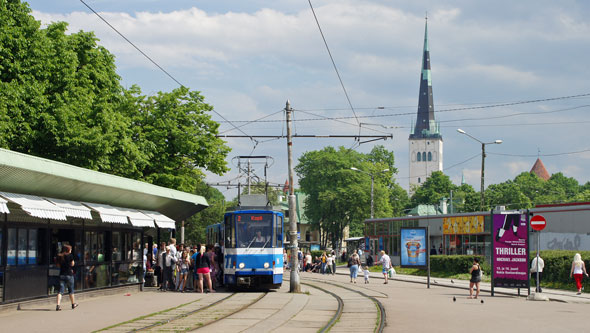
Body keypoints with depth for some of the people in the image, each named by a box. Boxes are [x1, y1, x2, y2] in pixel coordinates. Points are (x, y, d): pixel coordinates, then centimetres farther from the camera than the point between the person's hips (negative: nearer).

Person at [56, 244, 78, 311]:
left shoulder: (59, 256, 5)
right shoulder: (70, 255, -8)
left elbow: (58, 265, 12)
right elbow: (72, 264, -4)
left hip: (62, 275, 3)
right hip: (69, 275, -3)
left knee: (61, 290, -1)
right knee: (71, 290, 14)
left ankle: (58, 305, -17)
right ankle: (73, 304, 29)